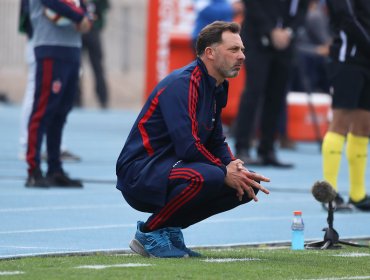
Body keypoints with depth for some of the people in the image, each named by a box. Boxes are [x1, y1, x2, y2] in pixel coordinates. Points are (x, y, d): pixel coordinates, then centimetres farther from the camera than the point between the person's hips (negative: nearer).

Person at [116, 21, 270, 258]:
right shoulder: (182, 84, -17)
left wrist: (234, 166, -2)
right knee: (206, 176, -36)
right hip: (139, 174, -10)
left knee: (246, 186, 2)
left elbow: (216, 142, 18)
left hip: (167, 171, 10)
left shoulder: (216, 88, 13)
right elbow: (187, 146, -26)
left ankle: (170, 229, 7)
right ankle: (150, 233, -15)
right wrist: (225, 173, -18)